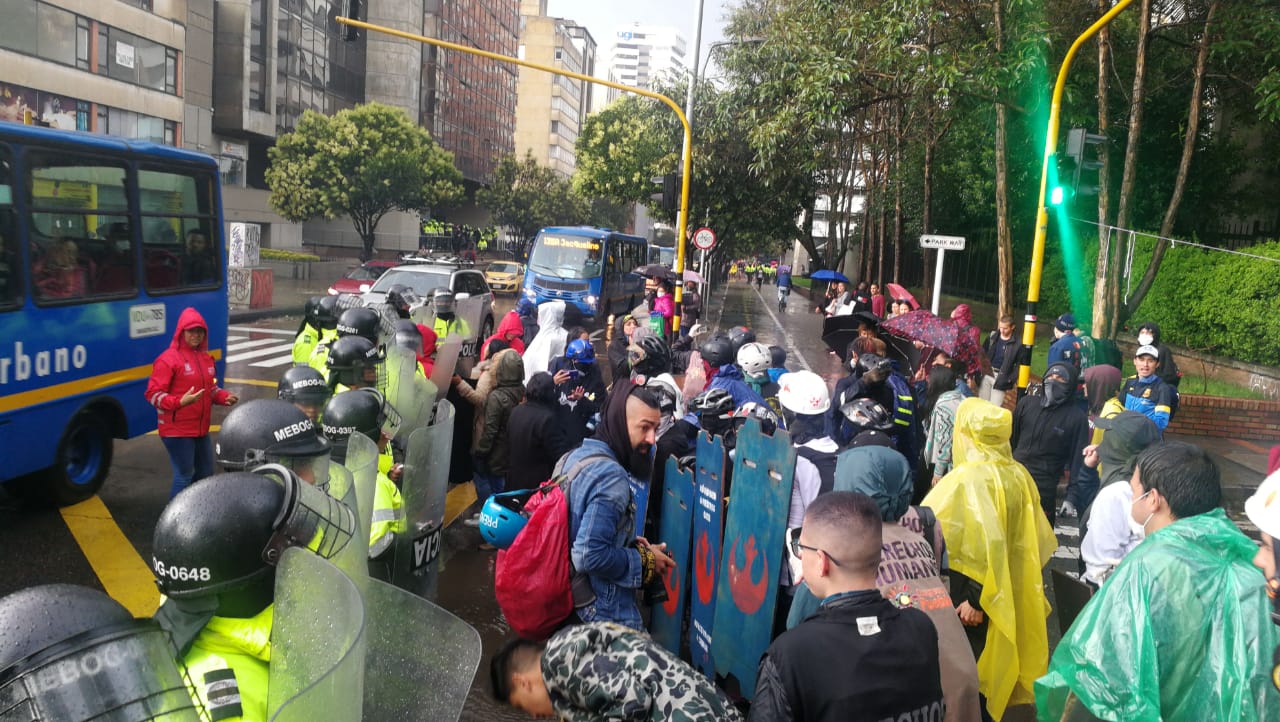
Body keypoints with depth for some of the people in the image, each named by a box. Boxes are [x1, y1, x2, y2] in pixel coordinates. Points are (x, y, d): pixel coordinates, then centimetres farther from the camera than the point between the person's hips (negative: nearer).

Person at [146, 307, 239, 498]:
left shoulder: (205, 358, 10)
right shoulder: (168, 359, -12)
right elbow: (153, 394, -15)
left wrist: (225, 397, -1)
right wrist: (180, 401, -30)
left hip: (201, 429, 8)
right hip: (177, 430, -8)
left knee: (205, 472, 17)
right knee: (184, 475, -4)